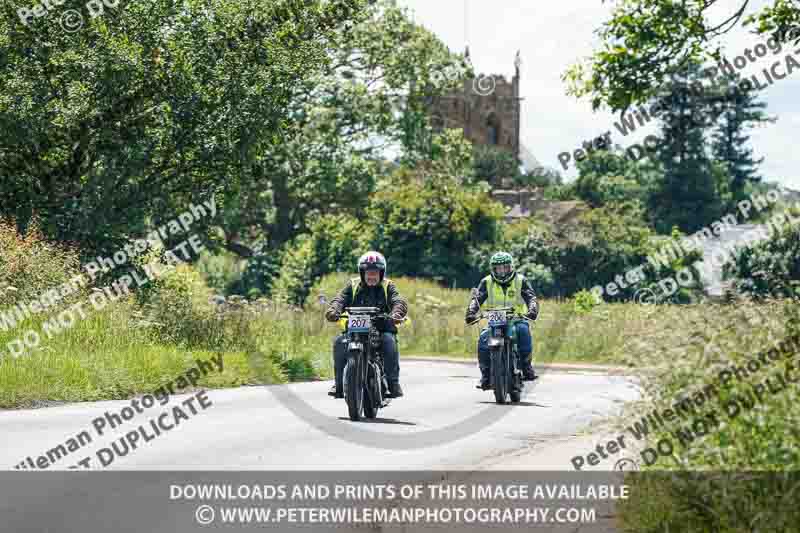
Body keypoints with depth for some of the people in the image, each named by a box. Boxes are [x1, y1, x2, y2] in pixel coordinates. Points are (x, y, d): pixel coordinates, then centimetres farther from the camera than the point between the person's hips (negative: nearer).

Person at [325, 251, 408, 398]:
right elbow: (340, 299, -5)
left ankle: (393, 382, -25)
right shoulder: (352, 285, 10)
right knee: (340, 342, -25)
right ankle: (339, 383, -17)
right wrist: (333, 311, -29)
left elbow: (399, 302, -10)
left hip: (382, 329, -1)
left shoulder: (388, 286, 7)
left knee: (390, 341, -32)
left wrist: (396, 314, -34)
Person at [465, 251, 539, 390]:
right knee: (483, 339, -27)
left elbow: (531, 298, -10)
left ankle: (526, 366, -24)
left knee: (523, 330, -35)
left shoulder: (521, 281, 2)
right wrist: (471, 313, -28)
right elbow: (476, 298, -7)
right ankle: (486, 375, -17)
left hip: (517, 319, -1)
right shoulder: (487, 282, 5)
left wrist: (532, 310, -33)